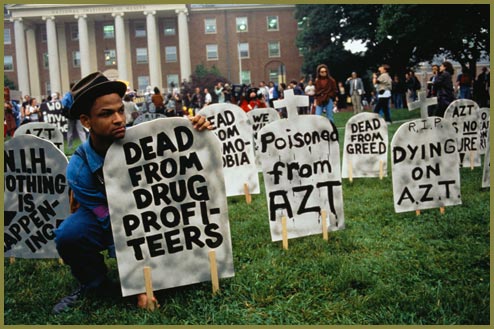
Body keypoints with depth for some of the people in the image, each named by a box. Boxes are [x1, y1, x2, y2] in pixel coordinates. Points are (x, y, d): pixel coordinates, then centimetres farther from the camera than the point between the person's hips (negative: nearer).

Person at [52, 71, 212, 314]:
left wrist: (197, 133, -35)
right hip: (107, 222, 0)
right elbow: (116, 225, -24)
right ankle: (94, 285, -2)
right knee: (68, 235, -32)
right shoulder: (79, 169, -25)